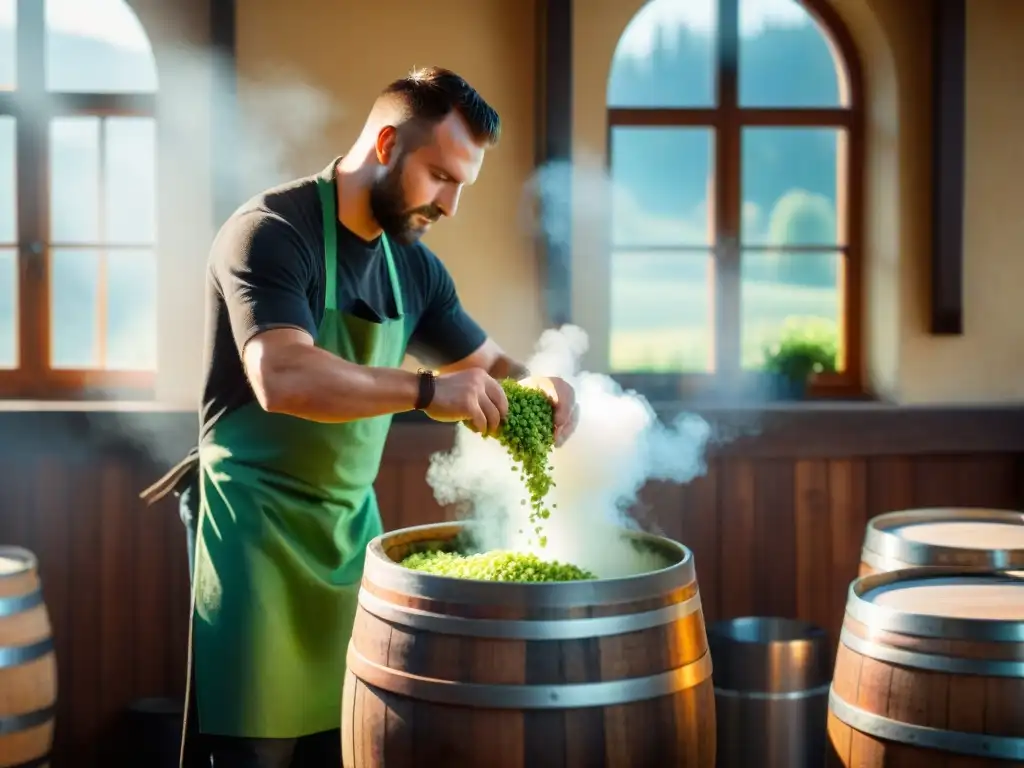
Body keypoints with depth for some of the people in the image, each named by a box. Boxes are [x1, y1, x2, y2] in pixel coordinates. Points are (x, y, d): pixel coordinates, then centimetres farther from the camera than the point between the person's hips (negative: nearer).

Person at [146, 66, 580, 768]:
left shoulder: (413, 265, 8)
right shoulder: (272, 232, -15)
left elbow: (486, 362, 19)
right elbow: (282, 378, -30)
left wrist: (537, 386, -3)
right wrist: (426, 390, -31)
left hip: (352, 526, 7)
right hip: (256, 531, -6)